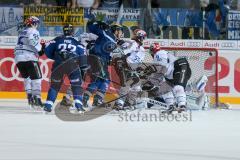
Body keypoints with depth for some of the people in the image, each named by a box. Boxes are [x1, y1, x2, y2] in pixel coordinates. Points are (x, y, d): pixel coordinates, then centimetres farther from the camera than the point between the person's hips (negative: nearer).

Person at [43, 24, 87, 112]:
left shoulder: (57, 40, 18)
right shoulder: (77, 42, 18)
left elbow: (47, 51, 13)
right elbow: (82, 55, 13)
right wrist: (84, 67, 18)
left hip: (58, 65, 1)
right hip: (73, 65, -1)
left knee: (55, 84, 16)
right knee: (77, 85, 8)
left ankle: (48, 105, 11)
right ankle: (78, 104, -7)